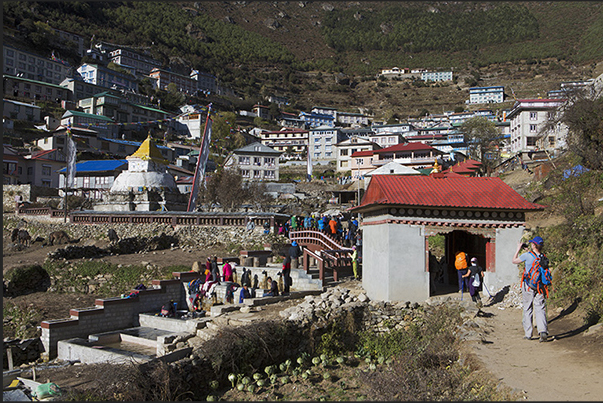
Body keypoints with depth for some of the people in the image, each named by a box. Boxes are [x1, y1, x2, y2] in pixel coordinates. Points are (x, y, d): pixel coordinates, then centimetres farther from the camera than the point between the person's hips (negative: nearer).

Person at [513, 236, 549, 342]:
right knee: (540, 309, 4)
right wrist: (529, 250, 23)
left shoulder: (527, 255, -13)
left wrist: (518, 249, 11)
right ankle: (543, 331, -15)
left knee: (527, 309, 8)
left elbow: (514, 261, 2)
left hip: (528, 285, -3)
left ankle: (528, 333, 11)